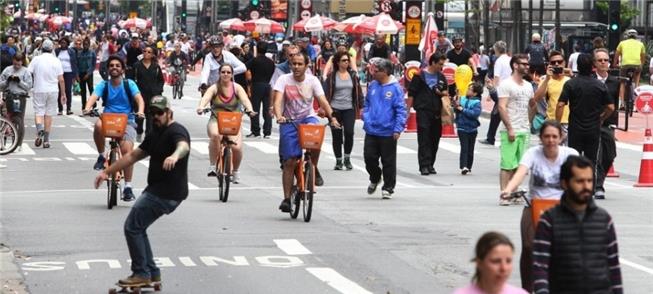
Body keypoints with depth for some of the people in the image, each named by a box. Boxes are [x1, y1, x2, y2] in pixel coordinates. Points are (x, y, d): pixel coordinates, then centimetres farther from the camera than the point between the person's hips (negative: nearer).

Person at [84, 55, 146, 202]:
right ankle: (101, 156, -12)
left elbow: (139, 98, -11)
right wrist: (88, 107, -36)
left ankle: (128, 187, -13)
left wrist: (140, 111, -33)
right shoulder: (103, 85, 5)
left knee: (127, 149, -23)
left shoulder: (129, 84, 3)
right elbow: (94, 96, -13)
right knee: (98, 125, -36)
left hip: (127, 121, -1)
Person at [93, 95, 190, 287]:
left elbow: (184, 146, -38)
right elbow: (133, 156, 23)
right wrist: (107, 172, 19)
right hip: (157, 190, 10)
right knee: (137, 228, 16)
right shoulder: (155, 134, 17)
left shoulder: (176, 131, -14)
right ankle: (152, 273, 19)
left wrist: (174, 156, -61)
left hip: (167, 193, -10)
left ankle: (141, 273, -2)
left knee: (132, 228, -8)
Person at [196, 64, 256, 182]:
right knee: (215, 135, -37)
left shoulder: (237, 88, 0)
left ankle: (235, 171, 9)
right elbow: (206, 98, -22)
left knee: (236, 147, -22)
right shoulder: (214, 88, -3)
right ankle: (212, 166, -23)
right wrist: (201, 107, -44)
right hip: (216, 121, -1)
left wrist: (249, 109, -40)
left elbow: (245, 99, -18)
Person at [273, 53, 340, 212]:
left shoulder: (312, 80, -2)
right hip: (289, 121, -1)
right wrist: (279, 116, -38)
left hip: (308, 118, 1)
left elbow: (322, 100, -10)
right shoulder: (284, 80, -7)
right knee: (289, 161, -5)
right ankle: (286, 198, 3)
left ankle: (313, 169, -7)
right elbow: (278, 100, -19)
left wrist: (332, 117, -26)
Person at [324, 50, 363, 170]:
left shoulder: (353, 75, 8)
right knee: (336, 136, 3)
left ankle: (347, 158, 6)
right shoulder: (332, 76, 0)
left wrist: (361, 107, 6)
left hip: (349, 109, 1)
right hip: (335, 109, -1)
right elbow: (327, 92, -2)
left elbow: (358, 92, 11)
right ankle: (338, 161, 15)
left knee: (349, 133, -13)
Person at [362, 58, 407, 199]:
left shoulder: (395, 88, -11)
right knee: (369, 157, 5)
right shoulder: (372, 86, 5)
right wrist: (366, 118, 5)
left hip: (388, 133, -4)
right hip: (371, 131, 5)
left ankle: (388, 188, 16)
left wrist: (398, 129, -16)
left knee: (388, 161, 4)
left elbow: (401, 110, -11)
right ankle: (374, 179, 32)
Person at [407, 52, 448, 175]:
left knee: (434, 139, 7)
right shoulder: (420, 76, -3)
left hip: (436, 113, 5)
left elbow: (445, 92, 22)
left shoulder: (441, 77, 13)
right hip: (423, 111, -5)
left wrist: (442, 93, -2)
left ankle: (430, 165, 16)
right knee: (424, 139, -8)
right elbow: (411, 93, -3)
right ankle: (424, 165, -11)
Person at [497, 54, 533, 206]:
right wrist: (509, 128, -19)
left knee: (519, 164, 8)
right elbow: (502, 107, -14)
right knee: (507, 164, -9)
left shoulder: (528, 85, 15)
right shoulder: (506, 84, -7)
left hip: (524, 131, 7)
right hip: (510, 131, -7)